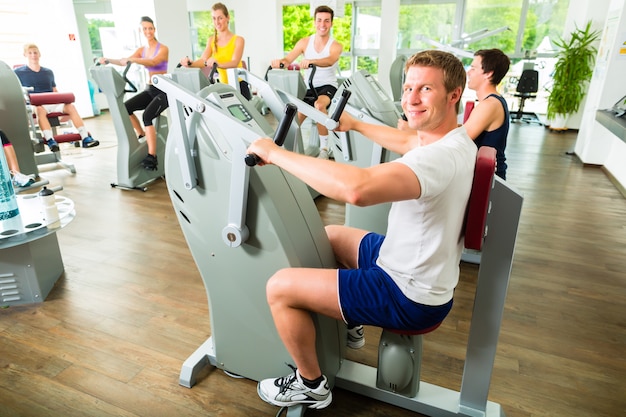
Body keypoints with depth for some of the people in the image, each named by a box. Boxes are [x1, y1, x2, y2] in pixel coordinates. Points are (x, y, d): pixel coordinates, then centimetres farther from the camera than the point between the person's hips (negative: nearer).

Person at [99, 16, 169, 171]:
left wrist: (131, 59, -37)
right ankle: (142, 136, 6)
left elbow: (153, 62, -26)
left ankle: (152, 157, -26)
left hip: (163, 91, -6)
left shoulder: (163, 49, -5)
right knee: (125, 107, -14)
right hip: (149, 89, 7)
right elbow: (124, 62, 3)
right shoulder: (141, 50, 13)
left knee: (147, 116, -28)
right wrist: (108, 60, -15)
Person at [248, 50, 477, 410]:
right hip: (412, 264, 10)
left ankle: (311, 385, 15)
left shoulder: (441, 156, -31)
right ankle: (347, 324, 39)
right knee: (329, 235, 26)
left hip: (411, 295, -10)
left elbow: (357, 188, -48)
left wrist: (276, 153, -36)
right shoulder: (451, 138, 1)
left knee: (279, 287, -8)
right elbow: (408, 143, 24)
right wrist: (357, 124, 33)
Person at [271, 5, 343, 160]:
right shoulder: (304, 42, 3)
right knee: (295, 120, -13)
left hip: (327, 86, -3)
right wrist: (280, 61, -36)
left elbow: (329, 61, -29)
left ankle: (324, 148, -22)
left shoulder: (336, 46, -5)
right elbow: (288, 59, -10)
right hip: (308, 87, 4)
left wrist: (311, 61, -50)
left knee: (319, 105, -35)